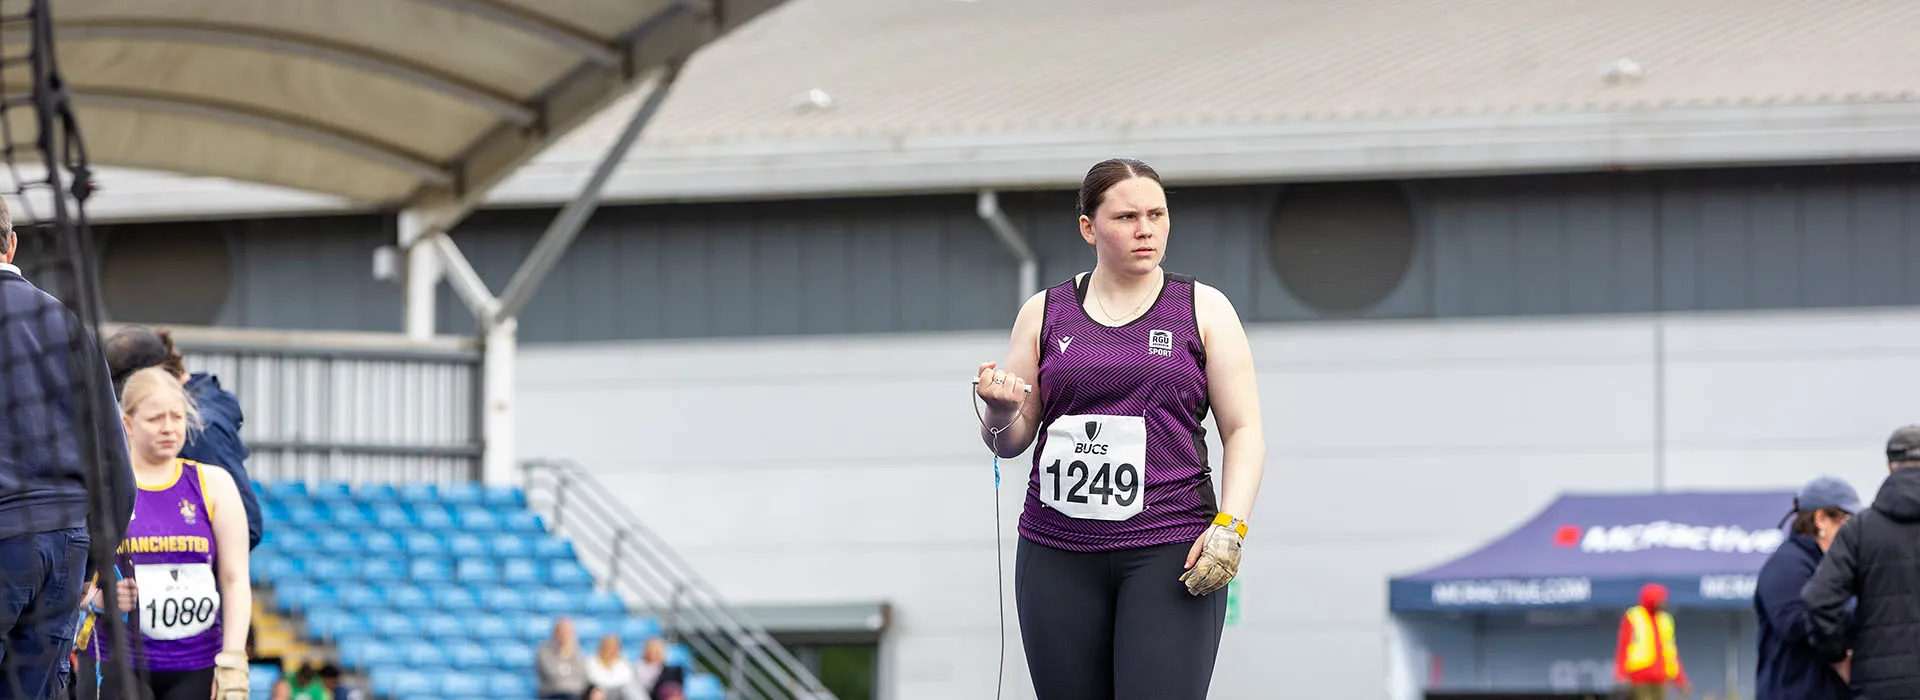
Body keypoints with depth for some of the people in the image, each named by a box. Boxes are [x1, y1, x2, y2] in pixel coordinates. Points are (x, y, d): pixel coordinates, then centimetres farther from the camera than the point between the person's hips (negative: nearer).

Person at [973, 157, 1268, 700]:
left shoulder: (1204, 310, 8)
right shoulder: (1043, 314, 11)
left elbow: (1244, 431, 5)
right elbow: (1012, 441, 15)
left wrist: (1229, 526, -9)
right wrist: (1000, 411, -9)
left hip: (1169, 551, -2)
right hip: (1057, 552, 2)